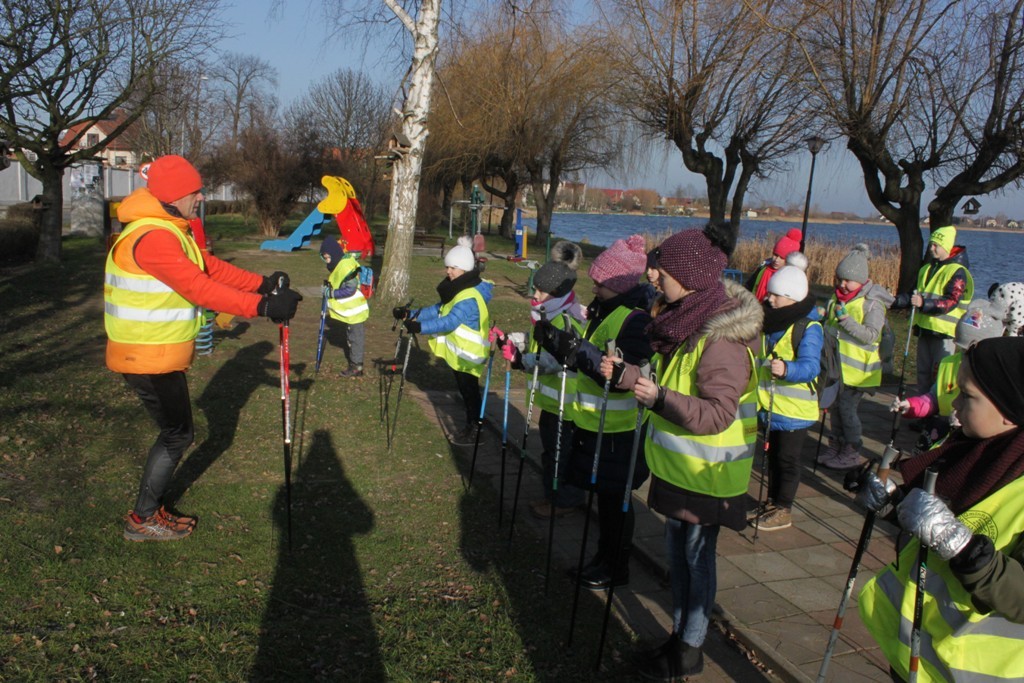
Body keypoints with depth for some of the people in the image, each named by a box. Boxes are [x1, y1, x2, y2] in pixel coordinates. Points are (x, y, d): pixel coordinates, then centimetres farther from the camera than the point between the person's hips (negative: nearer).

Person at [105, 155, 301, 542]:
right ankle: (143, 520, 16)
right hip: (149, 358, -10)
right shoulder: (151, 237, -23)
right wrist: (262, 306, -36)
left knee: (175, 433, 17)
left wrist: (262, 285, -4)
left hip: (159, 353, 10)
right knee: (178, 434, 2)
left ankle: (150, 508, 30)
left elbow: (211, 268, 8)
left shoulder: (169, 231, 11)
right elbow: (200, 288, -32)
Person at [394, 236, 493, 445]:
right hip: (459, 352, 10)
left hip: (468, 355, -10)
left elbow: (449, 322, -34)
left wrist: (420, 327, -40)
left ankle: (473, 430, 17)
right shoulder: (458, 290, 8)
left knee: (469, 392, 3)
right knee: (466, 391, 19)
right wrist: (411, 314, 0)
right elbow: (439, 310, 10)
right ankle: (471, 425, 32)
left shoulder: (469, 298, -25)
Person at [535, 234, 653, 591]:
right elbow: (586, 361, 16)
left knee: (615, 499, 6)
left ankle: (616, 568, 23)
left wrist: (578, 350, -34)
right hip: (595, 425, 9)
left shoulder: (635, 319, -20)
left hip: (618, 431, -9)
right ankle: (603, 558, 35)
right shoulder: (602, 310, 9)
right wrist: (558, 340, -2)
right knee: (604, 497, 20)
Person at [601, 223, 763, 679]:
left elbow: (718, 414, -27)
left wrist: (659, 398, -37)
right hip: (679, 465, 9)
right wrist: (624, 375, 1)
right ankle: (680, 633, 35)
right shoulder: (686, 319, 3)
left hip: (706, 474, -9)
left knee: (697, 555, 5)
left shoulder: (721, 340, -26)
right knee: (677, 547, 19)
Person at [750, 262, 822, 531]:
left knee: (788, 459, 4)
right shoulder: (769, 320, 6)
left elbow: (810, 366, -29)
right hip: (769, 405, 8)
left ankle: (783, 510, 15)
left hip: (794, 408, -8)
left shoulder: (809, 328, -18)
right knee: (772, 455, 19)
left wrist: (787, 369, -46)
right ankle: (772, 502, 33)